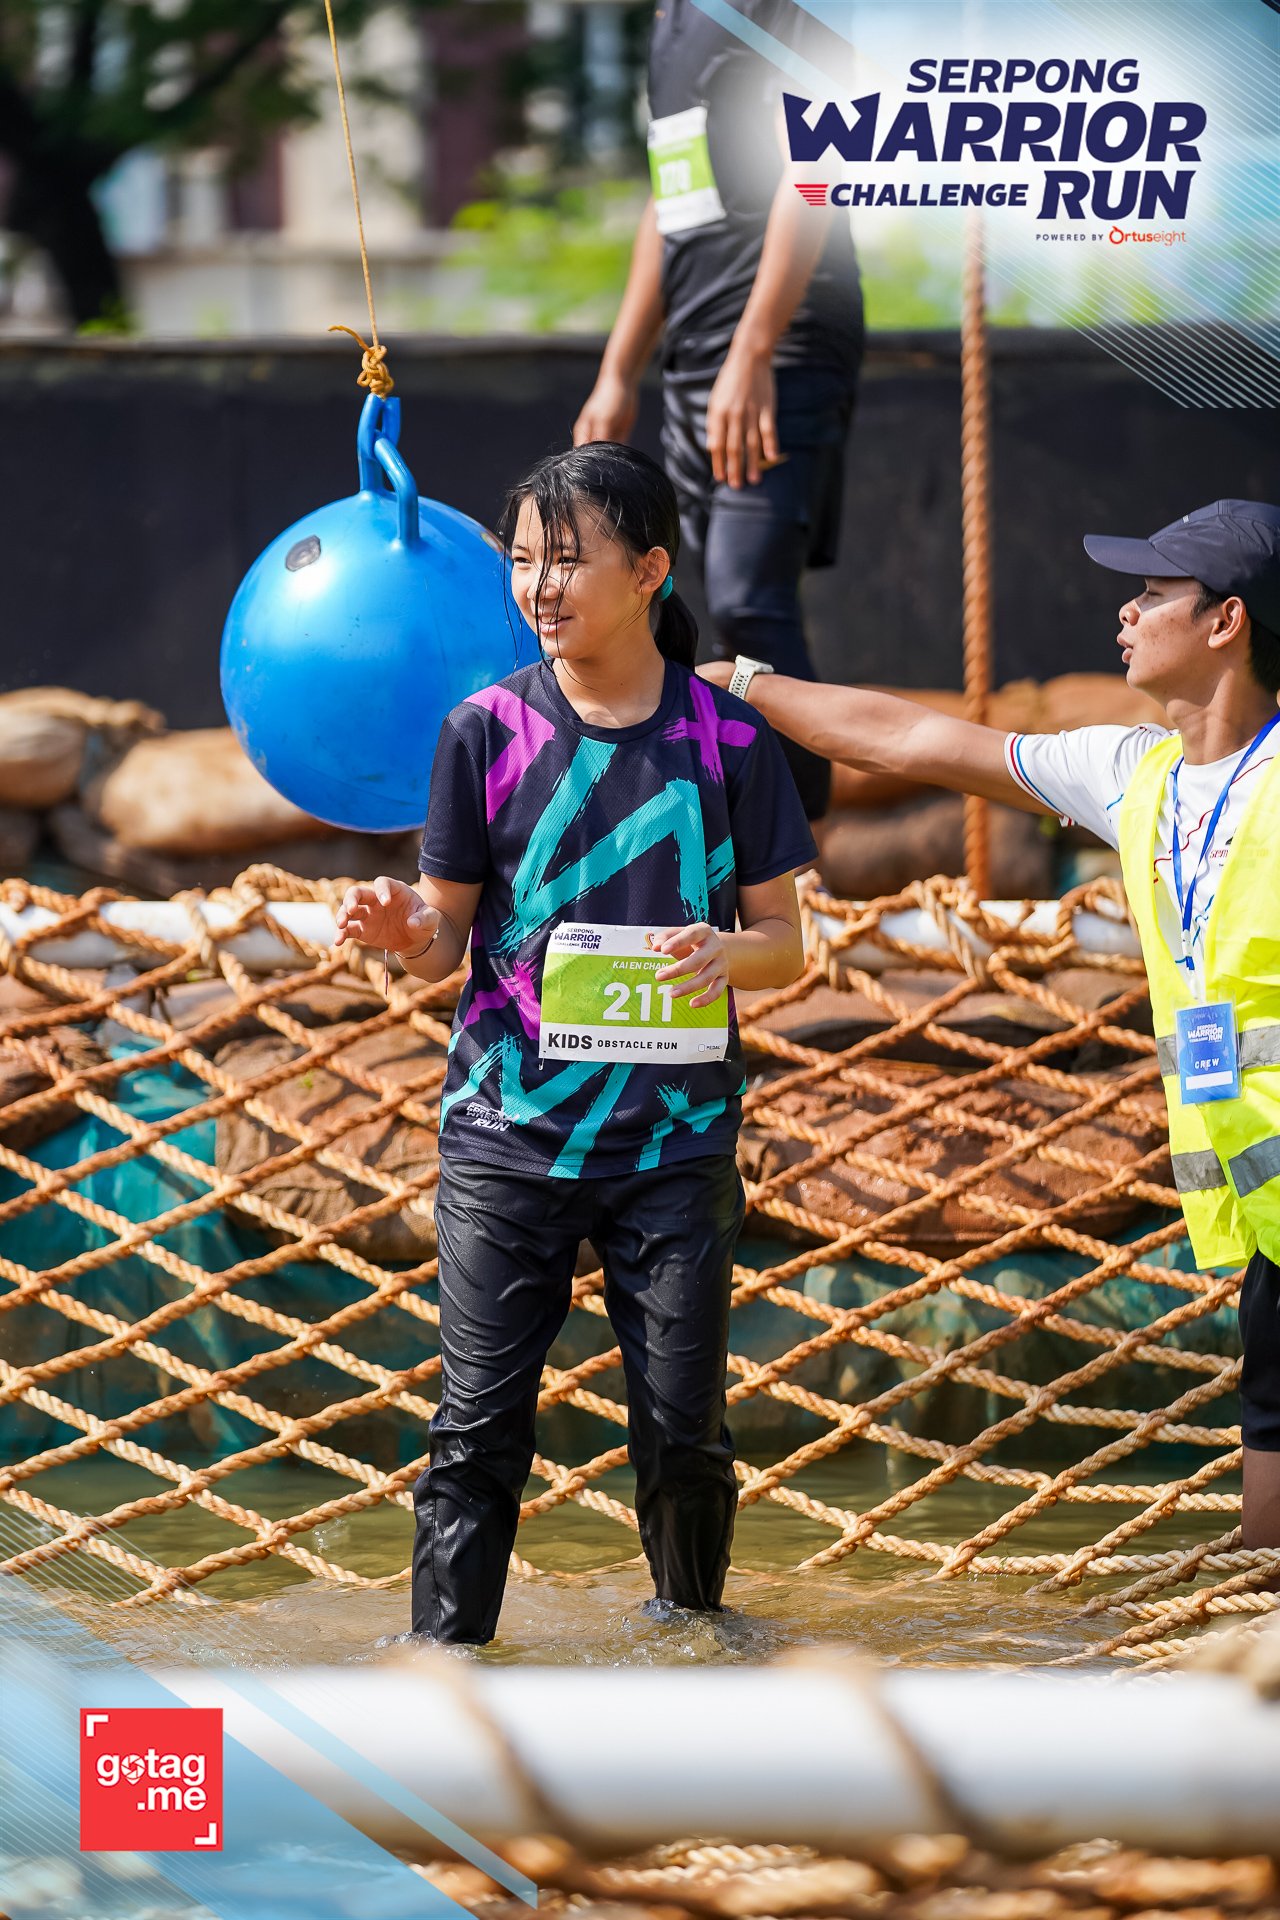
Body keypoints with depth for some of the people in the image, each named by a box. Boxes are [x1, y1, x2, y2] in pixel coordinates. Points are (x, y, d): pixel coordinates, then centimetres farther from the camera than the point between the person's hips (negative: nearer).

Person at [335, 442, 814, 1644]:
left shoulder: (728, 738, 0)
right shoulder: (487, 730, 0)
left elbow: (785, 939, 5)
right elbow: (446, 941, 5)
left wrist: (726, 951, -17)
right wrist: (402, 932, -18)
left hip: (674, 1137, 0)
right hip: (507, 1131, 0)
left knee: (683, 1429, 4)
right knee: (479, 1427, -4)